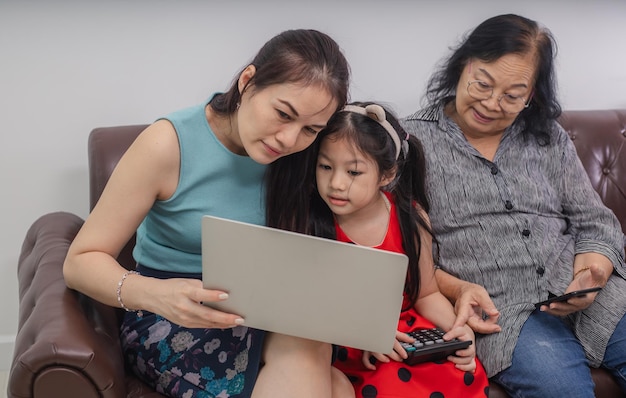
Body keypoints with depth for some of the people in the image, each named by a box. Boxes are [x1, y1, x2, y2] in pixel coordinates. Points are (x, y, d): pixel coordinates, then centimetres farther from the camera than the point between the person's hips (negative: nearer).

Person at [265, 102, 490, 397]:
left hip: (405, 331, 3)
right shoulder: (307, 220, -12)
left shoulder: (410, 218, -4)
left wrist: (455, 328, -9)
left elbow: (426, 295, 9)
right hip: (340, 347, -3)